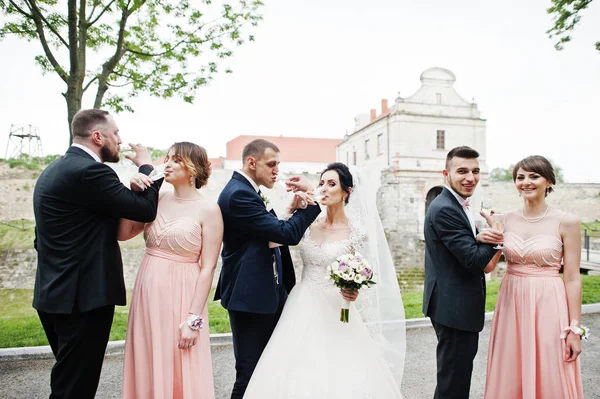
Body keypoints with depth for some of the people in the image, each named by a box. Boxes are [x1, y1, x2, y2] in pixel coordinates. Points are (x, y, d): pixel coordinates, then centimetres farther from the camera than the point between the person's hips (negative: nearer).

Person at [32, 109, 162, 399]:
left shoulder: (53, 170, 13)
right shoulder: (89, 171, -18)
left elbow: (42, 239, 17)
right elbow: (145, 209, -18)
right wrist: (146, 166, -2)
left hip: (55, 293, 10)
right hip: (84, 296, -10)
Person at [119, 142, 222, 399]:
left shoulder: (208, 210, -10)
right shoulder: (157, 200, 5)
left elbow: (207, 269, -11)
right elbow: (123, 233, 1)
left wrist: (193, 319, -14)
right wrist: (134, 195, -6)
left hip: (181, 297, -5)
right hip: (148, 294, 5)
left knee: (180, 373, 7)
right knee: (148, 368, 16)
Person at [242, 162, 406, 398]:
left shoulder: (357, 232, -7)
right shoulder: (310, 224, 4)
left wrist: (355, 291, -23)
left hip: (335, 313, -3)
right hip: (304, 311, 4)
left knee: (341, 377, -3)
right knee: (299, 375, 6)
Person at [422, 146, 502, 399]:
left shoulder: (454, 205, 12)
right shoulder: (445, 209, -20)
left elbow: (468, 248, 8)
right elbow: (474, 259, -22)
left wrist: (479, 237, -14)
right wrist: (494, 237, -6)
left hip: (456, 305, 10)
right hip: (454, 308, -10)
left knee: (457, 372, 24)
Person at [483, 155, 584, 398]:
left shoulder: (566, 222, -6)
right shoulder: (506, 220, 3)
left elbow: (572, 278, -5)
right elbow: (488, 267, 4)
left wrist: (574, 328, -7)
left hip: (548, 307, -3)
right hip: (511, 305, 3)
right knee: (509, 378, 13)